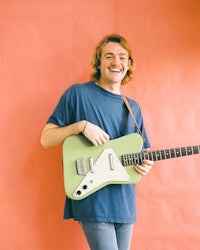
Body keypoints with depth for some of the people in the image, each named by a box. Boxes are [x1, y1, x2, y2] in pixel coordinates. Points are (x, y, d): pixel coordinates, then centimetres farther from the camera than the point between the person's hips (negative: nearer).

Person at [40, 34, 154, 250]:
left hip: (125, 202, 6)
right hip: (92, 200, -6)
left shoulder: (133, 108, 13)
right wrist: (81, 125, -18)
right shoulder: (78, 94, -4)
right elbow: (46, 139, -3)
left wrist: (146, 162, -3)